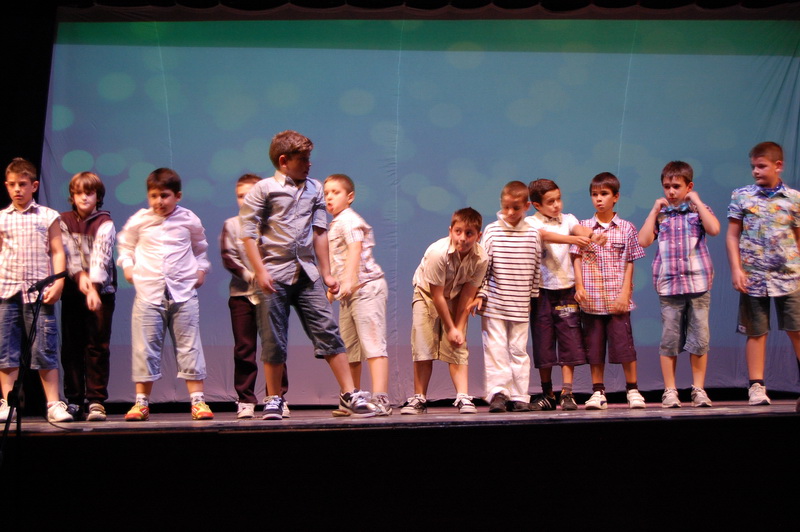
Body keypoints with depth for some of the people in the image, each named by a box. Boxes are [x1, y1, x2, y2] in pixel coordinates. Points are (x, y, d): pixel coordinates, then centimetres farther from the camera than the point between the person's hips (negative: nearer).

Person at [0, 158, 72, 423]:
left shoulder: (48, 217, 8)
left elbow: (57, 252, 5)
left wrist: (58, 284, -6)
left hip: (39, 292, -2)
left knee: (45, 350, -3)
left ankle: (54, 403, 3)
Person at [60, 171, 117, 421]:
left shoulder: (105, 223, -2)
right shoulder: (64, 221, 9)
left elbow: (101, 256, -16)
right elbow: (68, 252, -3)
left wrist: (94, 288, -30)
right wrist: (80, 276, -22)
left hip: (101, 290, -3)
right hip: (72, 291, 3)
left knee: (98, 346, -5)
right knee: (71, 347, 3)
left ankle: (96, 401, -3)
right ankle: (74, 401, 10)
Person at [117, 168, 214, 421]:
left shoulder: (189, 220, 6)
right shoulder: (138, 221, 4)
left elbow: (200, 246, 23)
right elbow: (125, 244, 20)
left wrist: (201, 269, 12)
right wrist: (127, 266, 6)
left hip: (183, 292, 0)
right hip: (148, 293, 0)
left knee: (189, 346, -1)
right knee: (145, 348, 1)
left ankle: (197, 400, 2)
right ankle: (142, 402, 9)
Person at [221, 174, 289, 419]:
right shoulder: (231, 225, 7)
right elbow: (228, 258, -1)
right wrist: (249, 275, -14)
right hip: (241, 293, 1)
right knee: (244, 349, 2)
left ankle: (279, 398, 8)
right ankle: (245, 401, 7)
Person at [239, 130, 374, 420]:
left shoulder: (314, 189, 14)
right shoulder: (264, 189, 1)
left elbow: (319, 232, 15)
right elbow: (248, 232, -3)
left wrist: (326, 273, 12)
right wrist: (260, 271, -12)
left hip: (307, 273, 3)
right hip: (275, 274, -3)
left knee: (328, 331, -3)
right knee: (273, 341, 2)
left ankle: (349, 395, -2)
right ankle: (274, 400, 14)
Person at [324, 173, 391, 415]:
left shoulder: (349, 220, -9)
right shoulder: (334, 225, 20)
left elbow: (355, 250, -24)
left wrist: (348, 280, -36)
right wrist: (332, 287, 30)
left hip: (365, 288, -10)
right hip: (348, 294, 10)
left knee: (373, 344, -15)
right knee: (349, 349, 13)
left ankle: (381, 400, -21)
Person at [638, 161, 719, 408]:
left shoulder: (698, 210, 9)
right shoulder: (660, 214, 12)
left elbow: (714, 229, -12)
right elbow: (643, 240, -2)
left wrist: (697, 201, -6)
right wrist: (655, 210, 1)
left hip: (697, 283, -1)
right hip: (668, 285, 1)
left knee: (699, 338, 0)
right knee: (669, 339, 1)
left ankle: (699, 389, 9)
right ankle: (670, 390, 7)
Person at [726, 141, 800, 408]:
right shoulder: (742, 196, 5)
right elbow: (733, 236, 5)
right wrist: (736, 269, -4)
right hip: (753, 276, 0)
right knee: (756, 333, 5)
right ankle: (757, 386, 11)